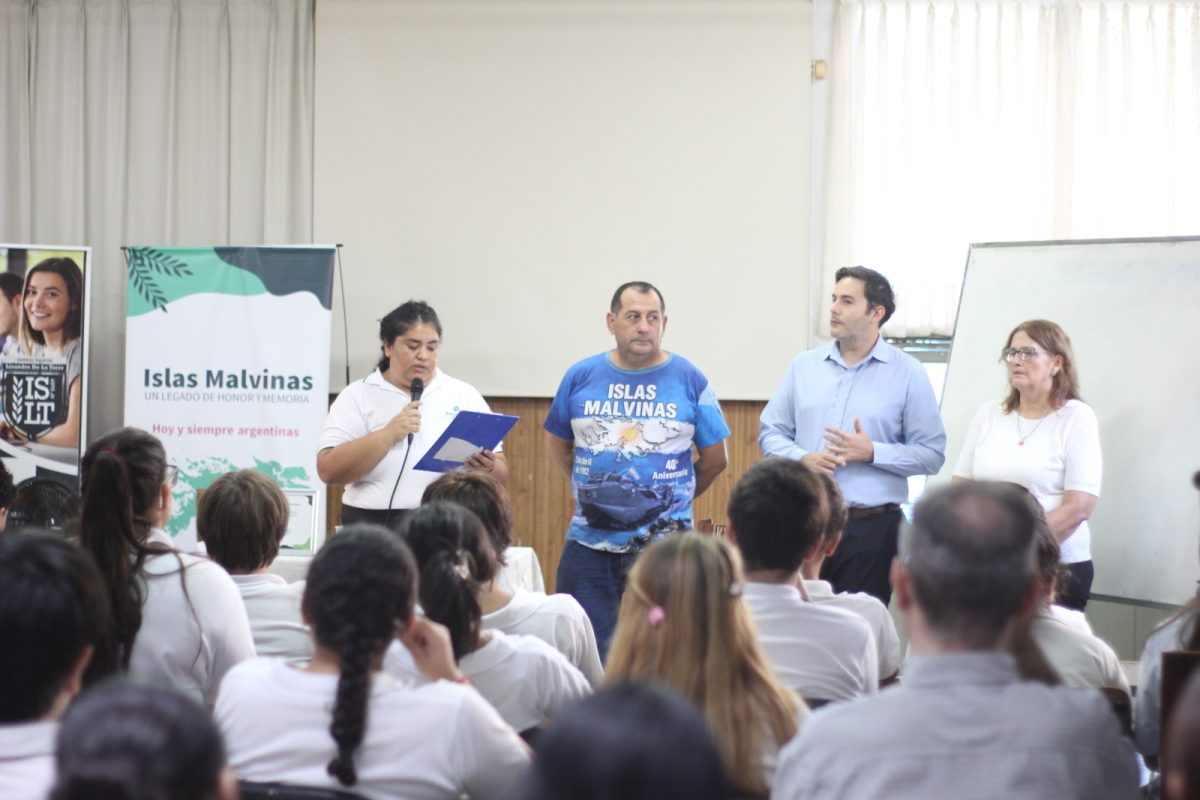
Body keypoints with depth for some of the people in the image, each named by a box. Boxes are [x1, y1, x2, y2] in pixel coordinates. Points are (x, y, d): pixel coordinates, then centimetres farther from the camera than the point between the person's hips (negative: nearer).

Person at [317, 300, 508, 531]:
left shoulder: (464, 395, 15)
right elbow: (328, 470, -3)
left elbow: (501, 474, 13)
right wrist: (389, 434, -12)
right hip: (374, 524, -2)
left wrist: (487, 469, -10)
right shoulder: (357, 396, 8)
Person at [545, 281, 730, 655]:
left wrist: (674, 495, 10)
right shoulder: (581, 377, 5)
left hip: (665, 546, -2)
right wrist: (591, 489, 11)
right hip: (589, 546, 2)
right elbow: (558, 445, 17)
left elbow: (715, 459, 8)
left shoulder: (689, 380, 1)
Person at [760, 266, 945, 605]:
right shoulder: (804, 366, 10)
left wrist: (872, 452, -14)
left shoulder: (907, 373, 0)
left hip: (871, 528, -3)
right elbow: (770, 432, 12)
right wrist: (802, 459, -8)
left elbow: (931, 454, -2)